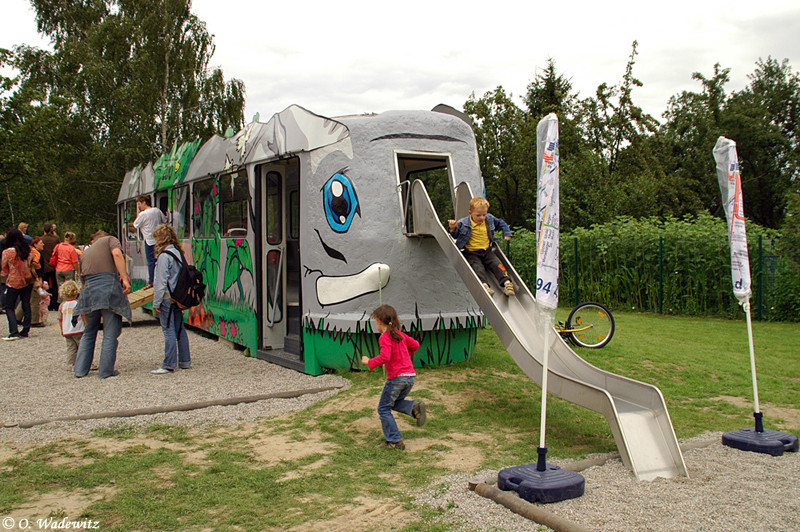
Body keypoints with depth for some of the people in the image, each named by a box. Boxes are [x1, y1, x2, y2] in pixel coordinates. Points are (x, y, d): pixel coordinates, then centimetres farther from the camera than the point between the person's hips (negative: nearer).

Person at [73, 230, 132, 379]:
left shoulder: (87, 251, 30)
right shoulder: (110, 240, 17)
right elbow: (117, 254, -8)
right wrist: (125, 279, -15)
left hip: (89, 290, 5)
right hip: (109, 285, -5)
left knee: (88, 333, 18)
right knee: (110, 333, 0)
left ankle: (80, 369, 17)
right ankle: (106, 371, 1)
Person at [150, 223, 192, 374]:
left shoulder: (164, 256, -13)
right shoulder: (178, 253, 11)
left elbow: (161, 282, -14)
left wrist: (156, 303, -10)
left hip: (167, 298, -8)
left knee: (168, 330, -6)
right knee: (180, 329, 12)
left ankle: (169, 364, -5)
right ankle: (184, 361, 17)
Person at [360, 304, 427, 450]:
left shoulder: (385, 337, -11)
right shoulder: (399, 334, 13)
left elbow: (384, 357, -24)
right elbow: (415, 344, 22)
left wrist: (369, 362, -11)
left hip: (397, 377, -8)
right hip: (410, 376, 8)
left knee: (384, 409, 7)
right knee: (395, 403, 26)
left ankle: (394, 441, 8)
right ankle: (414, 407, -3)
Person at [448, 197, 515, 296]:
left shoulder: (490, 220, 6)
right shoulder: (463, 223, -7)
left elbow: (501, 223, 23)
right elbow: (455, 236, 2)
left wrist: (507, 234, 12)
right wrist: (453, 229, -19)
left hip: (487, 251, 4)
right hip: (471, 253, -4)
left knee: (496, 264, -17)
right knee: (478, 267, -28)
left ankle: (507, 282, -28)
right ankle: (484, 284, -48)